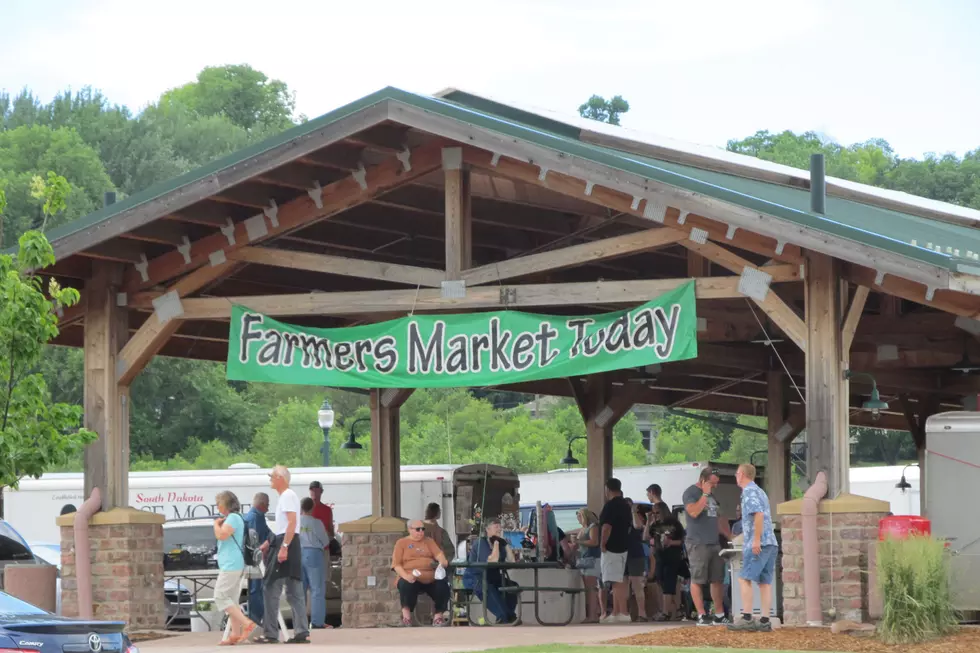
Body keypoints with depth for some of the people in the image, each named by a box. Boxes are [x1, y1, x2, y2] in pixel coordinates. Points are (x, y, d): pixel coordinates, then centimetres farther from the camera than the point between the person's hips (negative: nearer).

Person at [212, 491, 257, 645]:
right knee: (230, 600, 9)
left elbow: (221, 535, -24)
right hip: (233, 565, 11)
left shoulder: (233, 517, -11)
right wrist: (219, 525, 16)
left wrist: (216, 524, -7)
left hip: (231, 566, -11)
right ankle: (236, 635, 6)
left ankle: (247, 624, -20)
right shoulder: (236, 517, 21)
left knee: (220, 598, -12)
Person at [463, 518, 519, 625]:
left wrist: (505, 542, -8)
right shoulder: (480, 543, -14)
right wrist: (496, 542, -20)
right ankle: (505, 617, -38)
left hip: (490, 578, 8)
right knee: (487, 587, -39)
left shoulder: (500, 544, 6)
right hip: (473, 578, -7)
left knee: (513, 586, -12)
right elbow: (492, 561, -27)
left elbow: (511, 561, -6)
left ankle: (507, 616, -12)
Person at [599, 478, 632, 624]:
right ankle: (615, 614, 18)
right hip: (623, 547, 10)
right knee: (617, 582, 14)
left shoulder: (610, 505, -15)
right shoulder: (626, 505, 14)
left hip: (611, 548, -10)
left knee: (616, 582, -12)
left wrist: (602, 545, -15)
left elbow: (606, 527, -22)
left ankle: (624, 614, -19)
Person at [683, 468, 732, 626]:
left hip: (714, 542, 8)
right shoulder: (691, 493, -5)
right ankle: (701, 616, -6)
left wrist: (730, 536, 20)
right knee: (697, 580, -5)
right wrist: (705, 494, -14)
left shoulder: (712, 495, 20)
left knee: (718, 580, 7)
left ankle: (719, 615, 11)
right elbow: (693, 512, -21)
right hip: (698, 544, -8)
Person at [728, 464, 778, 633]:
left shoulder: (749, 492, -6)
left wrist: (756, 540, -22)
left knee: (744, 579, -8)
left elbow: (759, 514, -20)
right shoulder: (760, 492, 23)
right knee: (764, 582, 5)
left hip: (759, 543, -9)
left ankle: (747, 619, -14)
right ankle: (765, 621, 0)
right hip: (771, 543, 9)